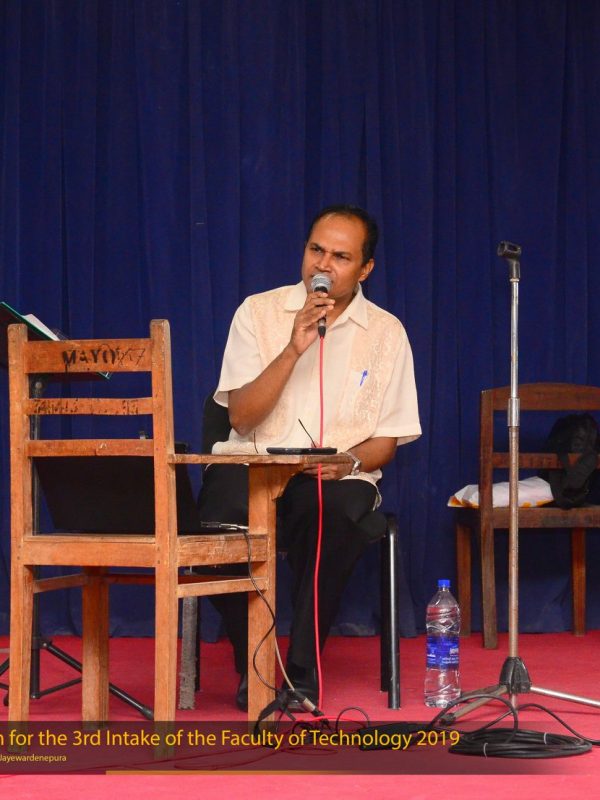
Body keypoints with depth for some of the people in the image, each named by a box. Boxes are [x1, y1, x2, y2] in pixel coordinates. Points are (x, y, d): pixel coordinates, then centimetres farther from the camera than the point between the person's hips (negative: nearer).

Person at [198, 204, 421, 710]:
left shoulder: (386, 333, 7)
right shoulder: (259, 313, 5)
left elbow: (386, 441, 7)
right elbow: (242, 417, -4)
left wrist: (349, 462, -15)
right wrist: (293, 350, -15)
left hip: (338, 477, 0)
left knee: (335, 511, -37)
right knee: (223, 509, -34)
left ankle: (302, 672, -22)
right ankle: (252, 666, -12)